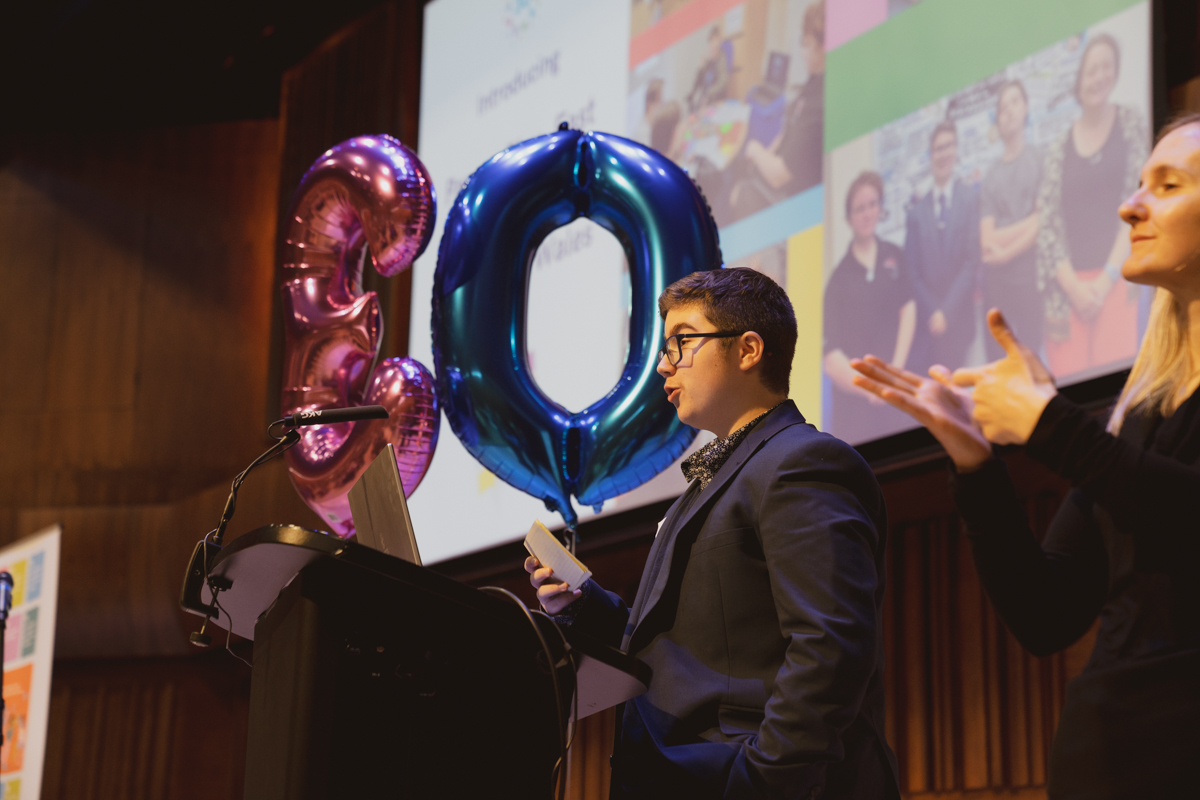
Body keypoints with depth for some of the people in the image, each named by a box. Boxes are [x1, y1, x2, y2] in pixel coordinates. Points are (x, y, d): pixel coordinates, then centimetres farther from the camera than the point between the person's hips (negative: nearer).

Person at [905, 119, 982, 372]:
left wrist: (947, 311, -8)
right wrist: (932, 312, -5)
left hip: (959, 320, -1)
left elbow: (973, 261, -4)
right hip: (928, 322, 1)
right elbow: (912, 270, 6)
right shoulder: (917, 211, 6)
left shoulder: (971, 198, 1)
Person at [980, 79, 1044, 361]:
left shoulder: (1039, 160, 3)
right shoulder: (991, 176, 9)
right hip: (995, 281, 3)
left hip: (1028, 277, -3)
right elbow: (987, 239, 0)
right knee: (995, 360, 5)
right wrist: (1029, 222, -6)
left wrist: (1005, 251, -4)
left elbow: (1041, 226, -5)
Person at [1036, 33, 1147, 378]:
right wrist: (1073, 287, -9)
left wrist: (1109, 277, -8)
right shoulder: (1058, 148, 10)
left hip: (1117, 281, -2)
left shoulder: (1131, 125, 6)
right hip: (1069, 287, 2)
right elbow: (1047, 226, 5)